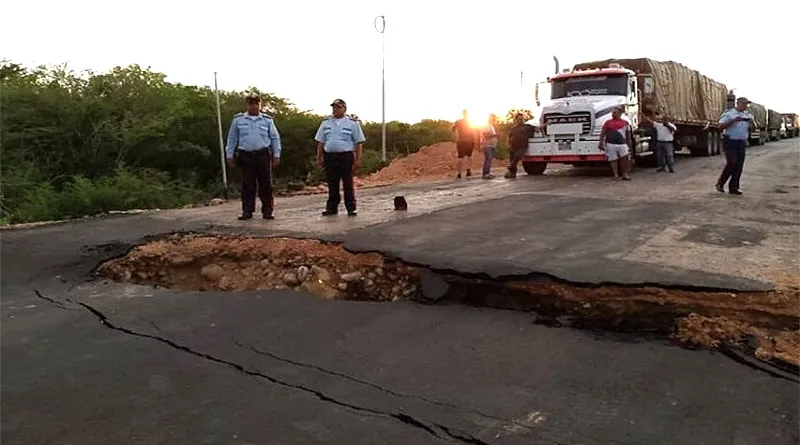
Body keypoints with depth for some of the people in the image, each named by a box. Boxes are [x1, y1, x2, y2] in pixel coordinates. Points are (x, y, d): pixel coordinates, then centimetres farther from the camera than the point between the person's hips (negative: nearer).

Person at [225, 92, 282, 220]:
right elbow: (232, 139, 12)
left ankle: (268, 211, 7)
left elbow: (275, 138, 10)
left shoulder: (267, 119, 7)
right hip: (245, 156, 0)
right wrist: (230, 155, 8)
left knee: (266, 185, 0)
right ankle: (247, 211, 10)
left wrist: (276, 155, 4)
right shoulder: (238, 120, 7)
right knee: (248, 185, 3)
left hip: (263, 156, 0)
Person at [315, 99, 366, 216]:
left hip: (346, 156, -3)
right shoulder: (326, 122, 14)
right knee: (332, 184, 6)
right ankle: (332, 208, 14)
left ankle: (351, 208, 5)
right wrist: (319, 158, 5)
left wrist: (358, 159, -6)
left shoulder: (352, 123, 5)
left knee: (348, 184, -1)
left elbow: (358, 143, 2)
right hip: (330, 157, 3)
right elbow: (320, 142, 13)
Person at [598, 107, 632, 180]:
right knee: (613, 159, 1)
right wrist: (601, 143, -2)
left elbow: (628, 135, 14)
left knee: (624, 158, -5)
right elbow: (602, 133, 6)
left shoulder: (625, 123, 12)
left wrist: (629, 145, 11)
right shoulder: (608, 122, 8)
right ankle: (616, 174, 10)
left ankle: (624, 174, 7)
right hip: (611, 144, -1)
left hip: (622, 144, 1)